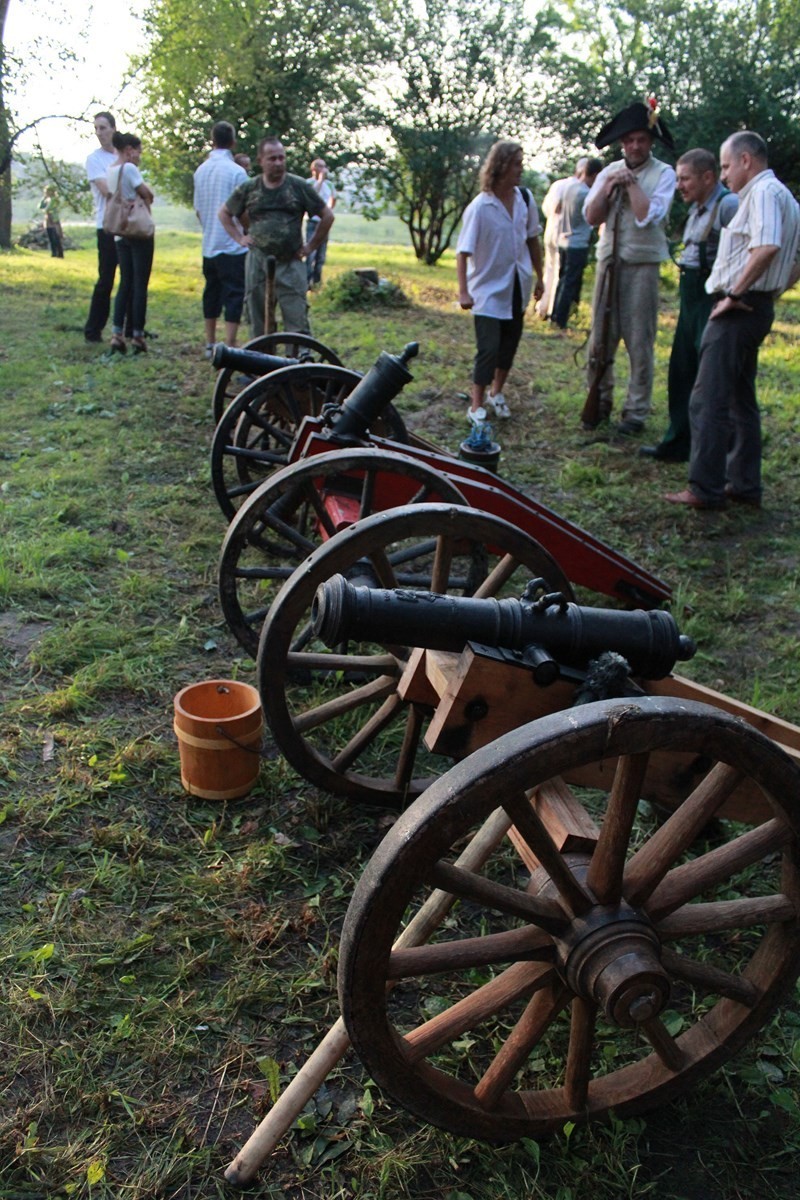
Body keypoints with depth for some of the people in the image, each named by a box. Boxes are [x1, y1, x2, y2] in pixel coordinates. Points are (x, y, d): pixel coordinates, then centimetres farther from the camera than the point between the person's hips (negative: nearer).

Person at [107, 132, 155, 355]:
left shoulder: (110, 170, 12)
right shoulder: (129, 168, -12)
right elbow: (147, 194, -14)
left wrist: (142, 196, 2)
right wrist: (146, 197, 7)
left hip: (120, 233, 8)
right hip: (139, 231, -8)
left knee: (125, 284, 10)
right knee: (140, 285, -2)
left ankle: (117, 334, 4)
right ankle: (137, 336, -1)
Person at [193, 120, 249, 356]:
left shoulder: (200, 171, 6)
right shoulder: (236, 171, -12)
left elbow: (198, 210, 13)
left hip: (209, 245, 6)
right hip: (233, 246, -6)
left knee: (212, 293, 14)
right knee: (234, 295, -3)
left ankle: (210, 344, 19)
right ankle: (229, 346, -9)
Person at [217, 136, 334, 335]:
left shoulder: (299, 187, 2)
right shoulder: (248, 189, 8)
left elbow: (327, 216, 8)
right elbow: (224, 213, 21)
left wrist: (310, 246, 5)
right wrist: (239, 237, 9)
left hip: (291, 265, -2)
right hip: (257, 263, 2)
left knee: (297, 324, -8)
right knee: (259, 325, 7)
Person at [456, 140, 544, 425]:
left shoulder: (525, 199, -2)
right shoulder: (480, 207, -17)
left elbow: (533, 239, 10)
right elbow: (463, 251, -18)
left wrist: (539, 277, 14)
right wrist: (463, 291, -26)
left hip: (517, 286, 6)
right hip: (489, 289, -6)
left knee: (509, 344, 15)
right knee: (488, 348, -9)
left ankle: (496, 393, 34)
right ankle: (476, 406, 2)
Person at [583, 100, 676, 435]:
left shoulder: (663, 174, -2)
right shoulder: (609, 172, 11)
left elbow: (648, 216, -15)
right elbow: (591, 216, 3)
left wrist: (631, 183, -10)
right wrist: (609, 187, -9)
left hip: (641, 266, -4)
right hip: (609, 262, 4)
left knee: (639, 342, -1)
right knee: (601, 337, 8)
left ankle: (636, 412, 5)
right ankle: (600, 402, 20)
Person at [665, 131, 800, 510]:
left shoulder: (763, 192, -11)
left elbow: (767, 248, -28)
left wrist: (734, 295, -21)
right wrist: (766, 295, 16)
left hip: (737, 310, -11)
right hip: (757, 308, 11)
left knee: (709, 401, -9)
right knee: (741, 400, 14)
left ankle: (705, 489, -7)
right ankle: (745, 485, 19)